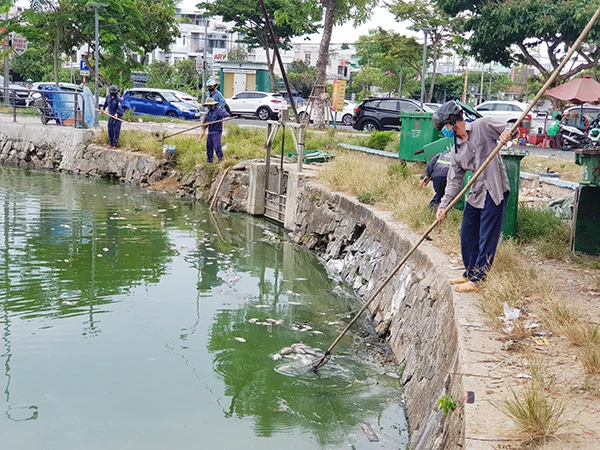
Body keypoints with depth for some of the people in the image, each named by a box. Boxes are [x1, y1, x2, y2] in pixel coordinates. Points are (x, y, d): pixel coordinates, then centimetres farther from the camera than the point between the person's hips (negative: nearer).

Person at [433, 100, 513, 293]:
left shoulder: (481, 126, -5)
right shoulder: (456, 150, 12)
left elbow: (510, 130, 0)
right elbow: (454, 180, 8)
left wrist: (507, 133, -25)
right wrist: (444, 205, -1)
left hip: (495, 191, -8)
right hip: (476, 193, 8)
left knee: (487, 238, -2)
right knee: (467, 235, 14)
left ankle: (477, 279, 4)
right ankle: (470, 273, 30)